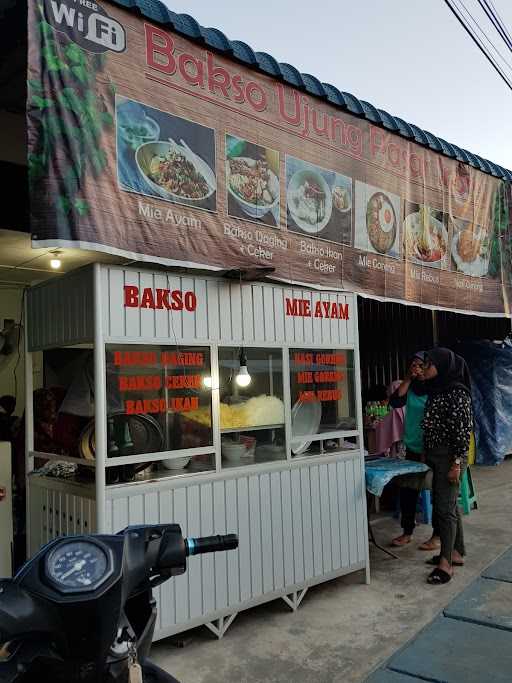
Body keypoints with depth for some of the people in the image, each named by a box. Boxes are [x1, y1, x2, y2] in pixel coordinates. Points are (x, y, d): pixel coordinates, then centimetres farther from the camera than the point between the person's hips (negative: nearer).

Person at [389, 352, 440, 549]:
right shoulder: (410, 388, 5)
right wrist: (408, 379, -12)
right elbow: (395, 402, -10)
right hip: (413, 448, 6)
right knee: (407, 490, 11)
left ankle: (437, 536, 18)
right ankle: (407, 532, 25)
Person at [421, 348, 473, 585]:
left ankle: (446, 563, 3)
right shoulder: (436, 391, 10)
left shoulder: (457, 393, -17)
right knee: (448, 505, 16)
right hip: (434, 456, 9)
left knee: (445, 507, -5)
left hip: (449, 457, -9)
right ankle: (457, 553, 27)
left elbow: (464, 430, -19)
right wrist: (427, 456, 18)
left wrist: (456, 463, -20)